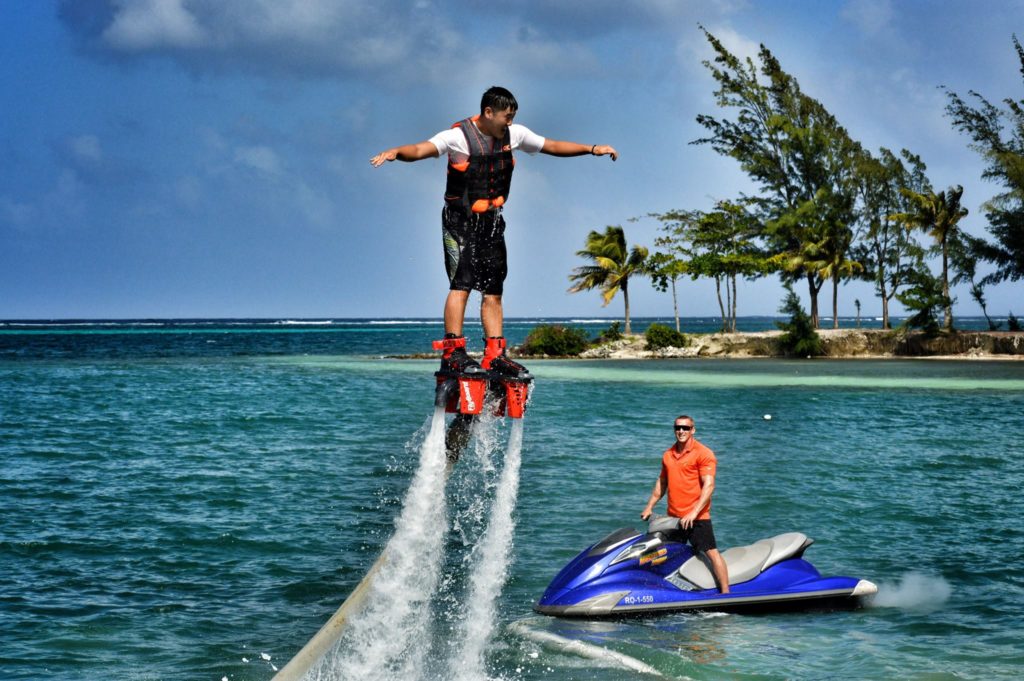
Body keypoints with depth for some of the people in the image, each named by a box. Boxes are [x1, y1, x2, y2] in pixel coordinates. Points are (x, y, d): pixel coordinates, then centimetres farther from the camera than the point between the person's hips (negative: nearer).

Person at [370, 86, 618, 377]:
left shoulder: (514, 134, 2)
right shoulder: (458, 137, -15)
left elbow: (553, 146, 14)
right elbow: (422, 149, -30)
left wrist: (591, 149, 11)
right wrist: (396, 152, -50)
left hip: (492, 222, 6)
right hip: (460, 221, -6)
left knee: (493, 290, 6)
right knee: (461, 284, -15)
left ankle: (495, 354, 10)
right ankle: (452, 353, -15)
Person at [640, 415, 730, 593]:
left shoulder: (703, 453, -7)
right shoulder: (668, 455, 14)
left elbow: (709, 485, -16)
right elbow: (662, 482, 27)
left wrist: (694, 513, -23)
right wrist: (649, 506, 21)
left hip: (697, 518, -7)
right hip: (673, 518, 7)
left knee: (711, 552, -12)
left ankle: (725, 593, -15)